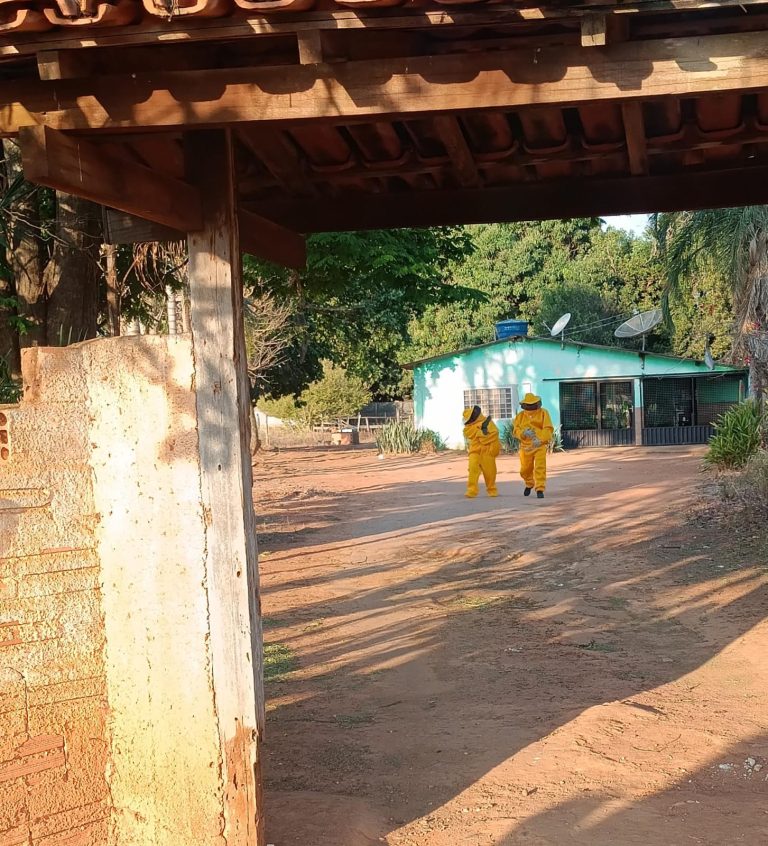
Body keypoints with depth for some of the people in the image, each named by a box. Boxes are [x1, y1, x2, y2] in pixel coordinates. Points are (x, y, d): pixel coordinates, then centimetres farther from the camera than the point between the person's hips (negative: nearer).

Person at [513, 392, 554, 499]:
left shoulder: (543, 413, -3)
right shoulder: (521, 415, 5)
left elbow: (548, 429, -12)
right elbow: (516, 430, 0)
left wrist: (540, 440, -26)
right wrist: (523, 433, -22)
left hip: (540, 446, -3)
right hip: (526, 446, 3)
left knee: (540, 468, -15)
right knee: (525, 469, 15)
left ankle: (540, 489, -11)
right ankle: (529, 484, 43)